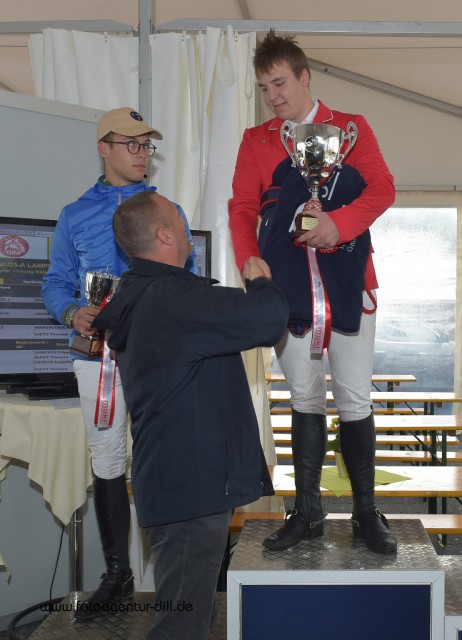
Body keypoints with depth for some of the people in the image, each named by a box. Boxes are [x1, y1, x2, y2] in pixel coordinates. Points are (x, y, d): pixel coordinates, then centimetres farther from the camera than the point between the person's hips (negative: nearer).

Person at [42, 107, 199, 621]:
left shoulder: (167, 210, 11)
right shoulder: (75, 216, 12)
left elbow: (188, 278, 9)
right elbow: (56, 283, 10)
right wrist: (73, 314, -11)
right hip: (98, 353, 1)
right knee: (106, 462, 6)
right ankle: (116, 573, 18)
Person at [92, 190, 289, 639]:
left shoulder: (137, 301, 14)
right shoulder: (176, 298, -20)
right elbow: (269, 318, -24)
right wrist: (260, 281, -3)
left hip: (169, 481, 11)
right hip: (193, 485, -11)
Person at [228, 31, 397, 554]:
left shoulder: (352, 128, 9)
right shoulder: (255, 141, 13)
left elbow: (382, 188, 0)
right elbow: (242, 207, 8)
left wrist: (339, 223, -18)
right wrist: (250, 259, -10)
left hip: (348, 282, -1)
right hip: (287, 286, 2)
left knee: (354, 399, 1)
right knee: (305, 399, 7)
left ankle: (366, 511, 15)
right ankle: (307, 511, 18)